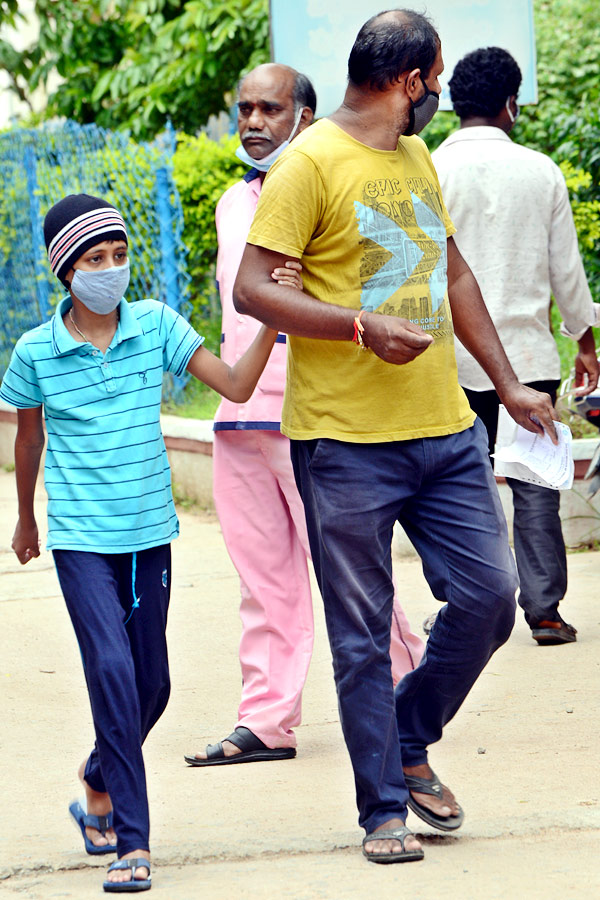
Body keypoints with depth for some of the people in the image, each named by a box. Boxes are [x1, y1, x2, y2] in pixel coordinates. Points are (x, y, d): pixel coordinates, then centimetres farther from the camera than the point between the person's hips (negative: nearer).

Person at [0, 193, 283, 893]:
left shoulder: (156, 326, 0)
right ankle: (132, 843, -15)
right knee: (112, 668, -16)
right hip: (81, 538, -3)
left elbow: (236, 385, -2)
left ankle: (99, 778, 41)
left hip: (150, 532, 3)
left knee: (151, 682, 11)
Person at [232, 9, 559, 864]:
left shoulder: (417, 158, 16)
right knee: (362, 637, 0)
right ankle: (384, 810, 10)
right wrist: (361, 326, -22)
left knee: (488, 598, 3)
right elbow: (251, 287, -13)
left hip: (445, 431, 7)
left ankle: (409, 747, 24)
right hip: (345, 441, -7)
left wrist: (509, 384, 22)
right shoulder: (311, 163, -8)